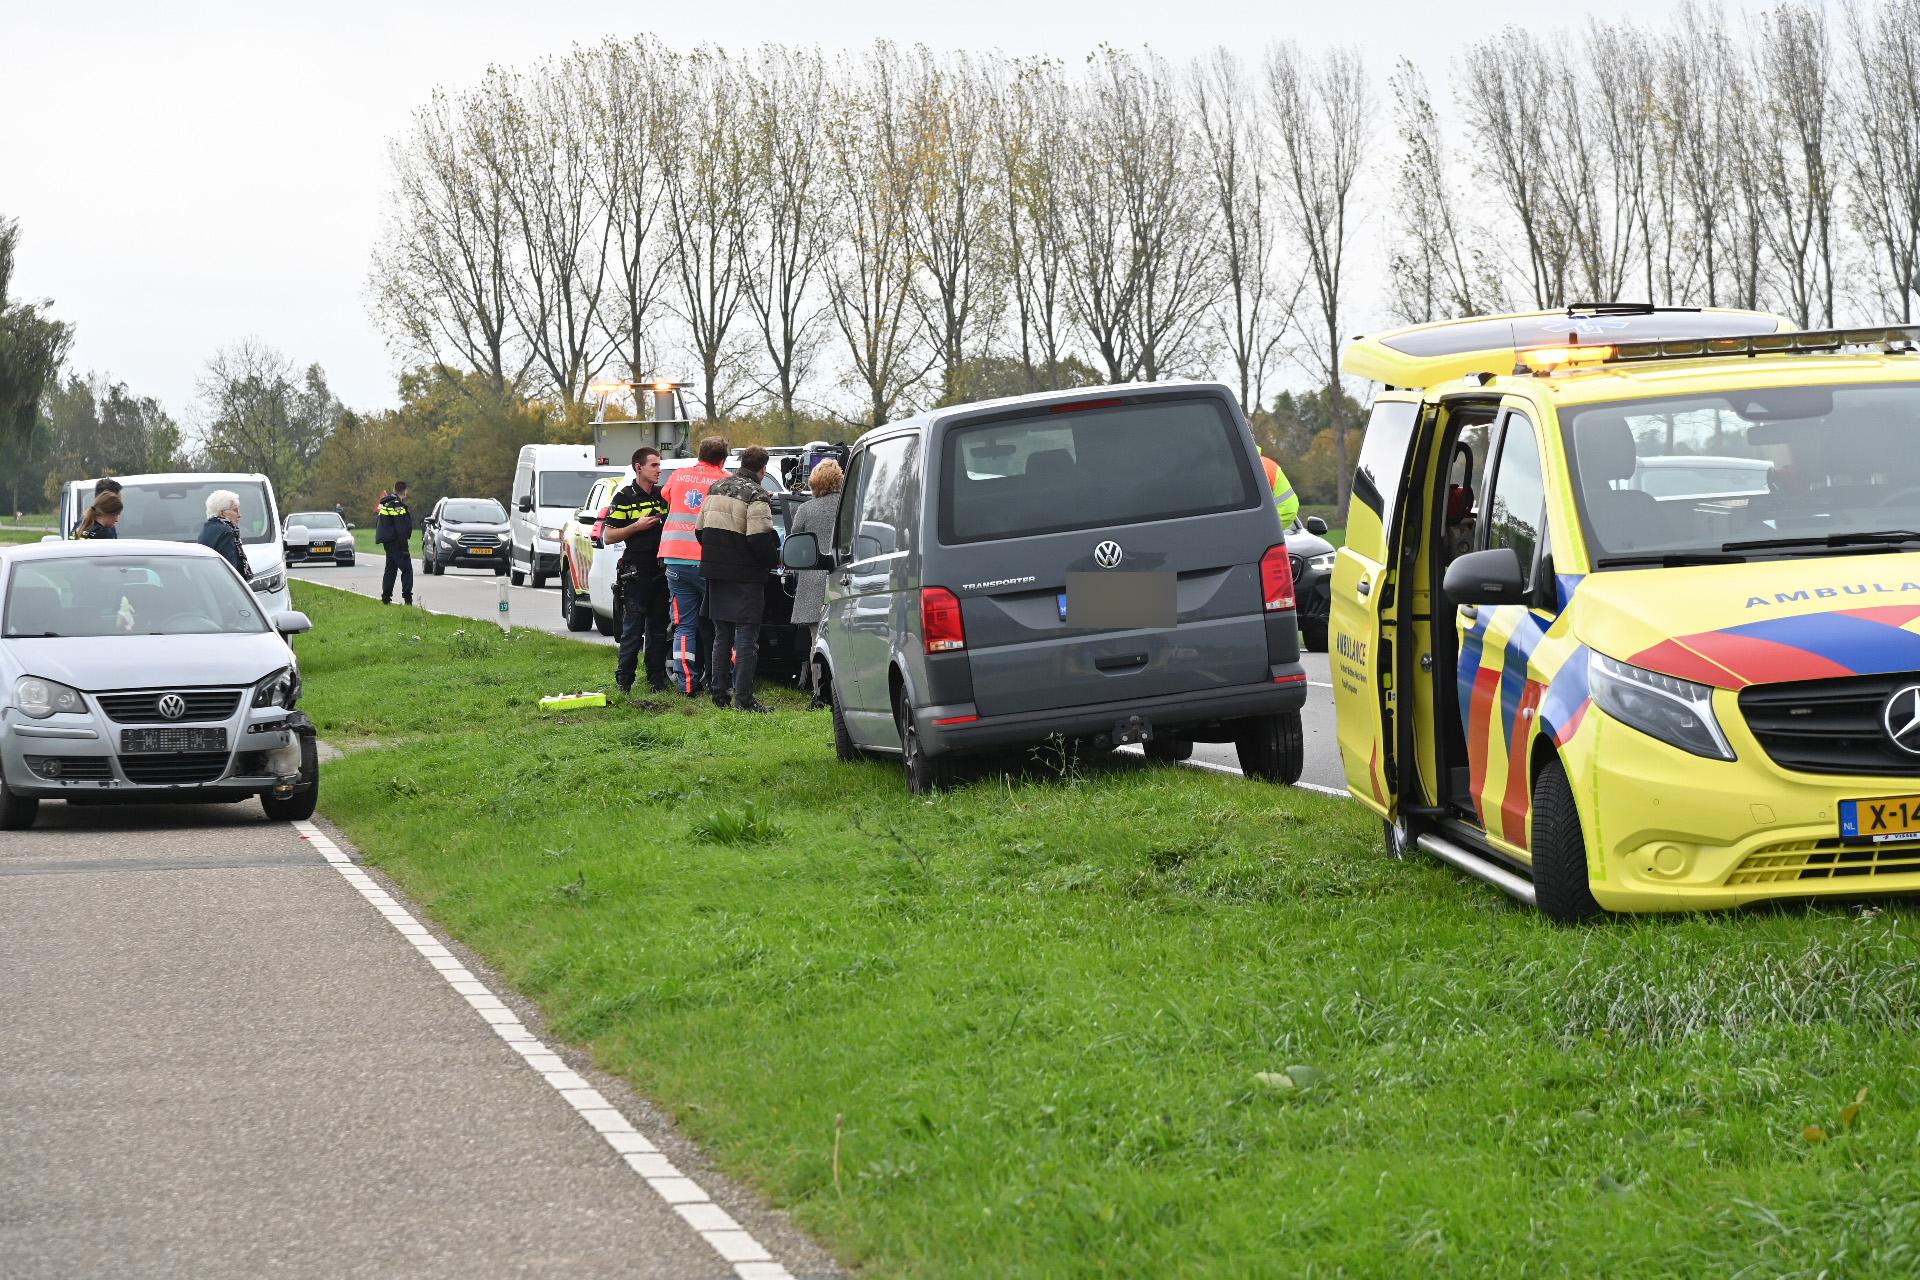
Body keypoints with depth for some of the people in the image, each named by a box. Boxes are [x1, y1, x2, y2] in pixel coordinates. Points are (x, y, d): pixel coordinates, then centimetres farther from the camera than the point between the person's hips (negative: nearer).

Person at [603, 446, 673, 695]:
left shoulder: (664, 496, 14)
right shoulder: (624, 498, -1)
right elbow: (608, 537, -4)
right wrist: (637, 526, -14)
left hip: (661, 570, 5)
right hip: (636, 570, -5)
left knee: (659, 628, 6)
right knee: (633, 628, -5)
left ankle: (656, 679, 12)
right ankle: (624, 681, 1)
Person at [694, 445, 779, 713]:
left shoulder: (716, 487, 11)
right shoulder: (756, 496, -13)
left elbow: (700, 530, 15)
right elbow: (759, 538, -21)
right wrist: (772, 560, -3)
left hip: (715, 573, 7)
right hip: (745, 576, -7)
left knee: (722, 635, 15)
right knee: (746, 637, -4)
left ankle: (719, 694, 16)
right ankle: (743, 698, -7)